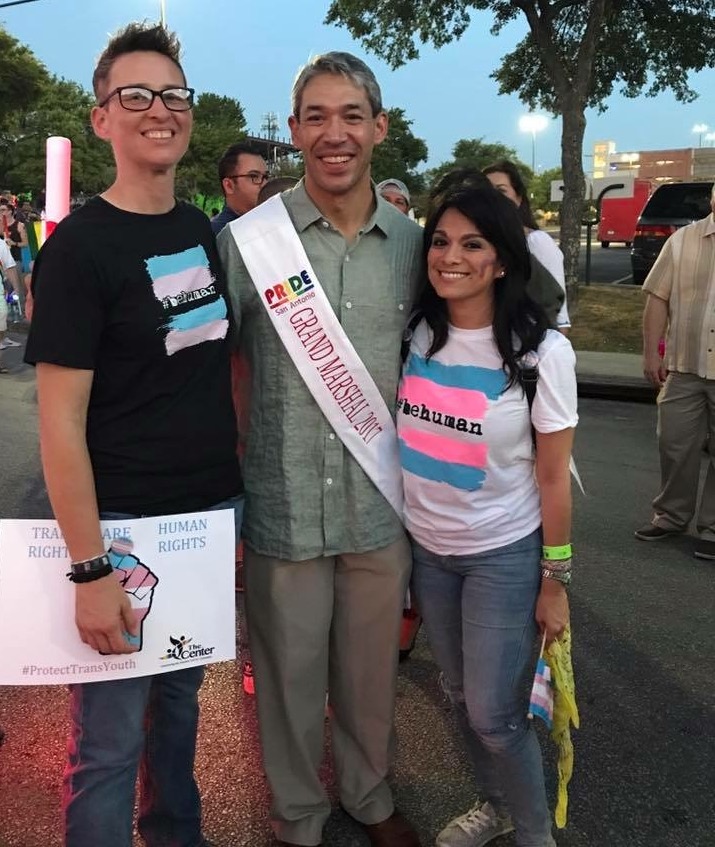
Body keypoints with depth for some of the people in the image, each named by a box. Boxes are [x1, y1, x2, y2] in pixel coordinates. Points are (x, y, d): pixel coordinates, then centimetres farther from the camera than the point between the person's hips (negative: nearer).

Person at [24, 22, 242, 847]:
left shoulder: (206, 233, 6)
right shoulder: (78, 245, -13)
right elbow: (61, 419, -16)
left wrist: (243, 485, 10)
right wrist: (88, 569, -19)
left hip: (212, 513, 6)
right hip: (126, 524, -6)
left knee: (180, 692, 23)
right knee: (109, 737, 5)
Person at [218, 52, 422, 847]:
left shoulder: (412, 242, 1)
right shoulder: (245, 239, -8)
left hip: (382, 509, 3)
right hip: (283, 508, -2)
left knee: (371, 670, 19)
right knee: (290, 675, 14)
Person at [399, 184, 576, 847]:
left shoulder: (541, 352, -14)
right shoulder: (416, 335, -4)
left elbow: (552, 478, -10)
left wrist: (555, 581, -7)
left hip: (503, 556, -4)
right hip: (425, 547, 4)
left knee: (494, 713, 2)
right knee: (460, 694, 19)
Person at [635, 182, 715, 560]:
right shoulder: (683, 240, 4)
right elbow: (658, 298, 4)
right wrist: (651, 352, -1)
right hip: (684, 366, 2)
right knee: (674, 444, 11)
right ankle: (671, 515, 28)